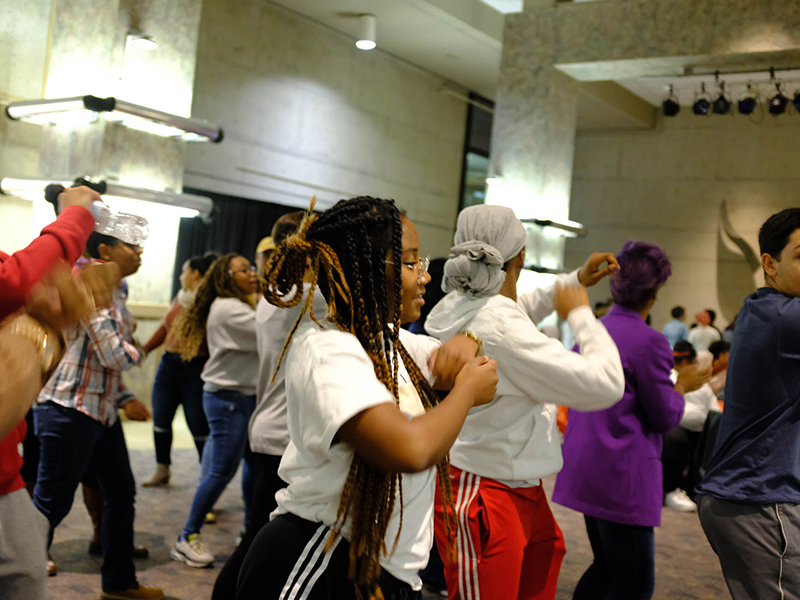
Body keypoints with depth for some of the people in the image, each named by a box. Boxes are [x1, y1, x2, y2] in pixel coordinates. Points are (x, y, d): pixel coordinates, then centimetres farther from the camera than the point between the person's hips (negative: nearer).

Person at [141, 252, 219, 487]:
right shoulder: (180, 298, 13)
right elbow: (165, 327, 23)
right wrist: (144, 349, 18)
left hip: (195, 368, -8)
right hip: (169, 363, 8)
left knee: (198, 426, -2)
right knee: (161, 419, 11)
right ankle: (162, 471, 25)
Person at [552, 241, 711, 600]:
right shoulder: (649, 342, -16)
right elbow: (665, 418, -10)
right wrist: (683, 386, 8)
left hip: (586, 470, 9)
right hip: (623, 476, -8)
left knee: (605, 569, 22)